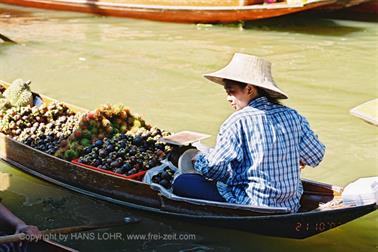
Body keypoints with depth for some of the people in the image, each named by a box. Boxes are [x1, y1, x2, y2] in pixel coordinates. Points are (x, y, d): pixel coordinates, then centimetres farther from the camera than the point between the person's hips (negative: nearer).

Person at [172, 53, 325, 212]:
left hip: (252, 208, -7)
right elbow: (316, 156, 8)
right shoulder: (292, 116, 0)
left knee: (182, 182, 1)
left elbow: (213, 169, -15)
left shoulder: (238, 121, -15)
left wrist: (198, 159, 7)